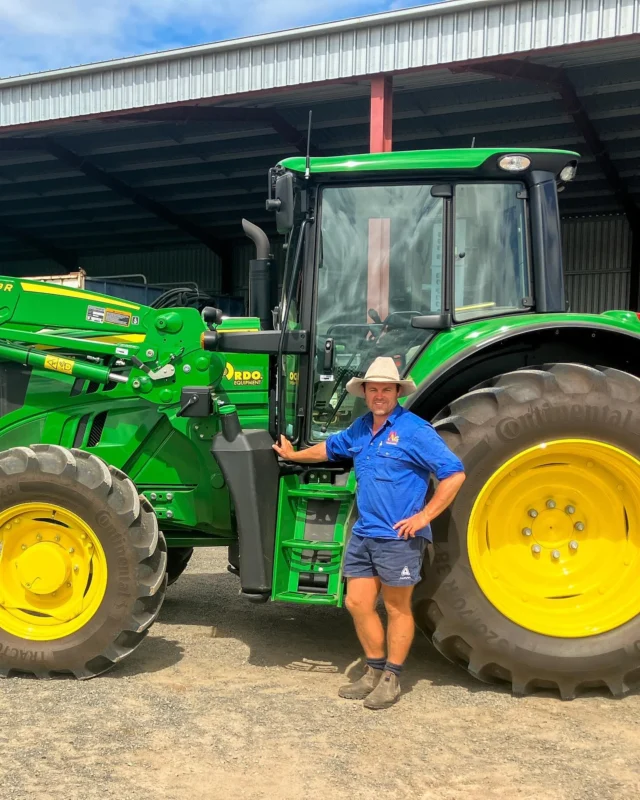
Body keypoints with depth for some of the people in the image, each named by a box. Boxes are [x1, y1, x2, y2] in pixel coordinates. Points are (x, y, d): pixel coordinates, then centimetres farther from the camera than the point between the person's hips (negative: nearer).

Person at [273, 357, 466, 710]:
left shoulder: (414, 430, -12)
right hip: (363, 534, 7)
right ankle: (374, 671, 26)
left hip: (398, 537, -7)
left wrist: (424, 516, -16)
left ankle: (391, 679, 18)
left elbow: (454, 474, -14)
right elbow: (332, 447, 32)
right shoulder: (361, 428, 11)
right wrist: (294, 455, 37)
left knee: (397, 608, 6)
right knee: (358, 603, 9)